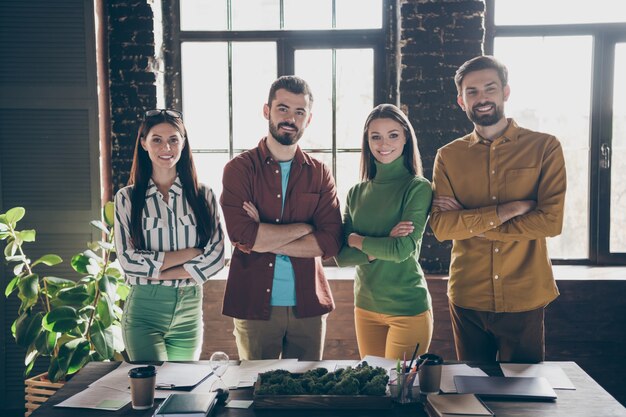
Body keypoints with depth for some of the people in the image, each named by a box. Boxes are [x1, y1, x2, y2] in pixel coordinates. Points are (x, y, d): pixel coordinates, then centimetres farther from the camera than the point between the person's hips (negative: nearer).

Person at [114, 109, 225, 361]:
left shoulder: (203, 196, 3)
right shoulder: (128, 198, 1)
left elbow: (216, 257, -4)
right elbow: (128, 261, -7)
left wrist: (159, 272, -10)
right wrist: (189, 253, -10)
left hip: (190, 311, 2)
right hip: (144, 311, -2)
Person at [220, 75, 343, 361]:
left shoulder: (320, 174, 5)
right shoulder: (240, 169, -2)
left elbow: (330, 242, -7)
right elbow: (242, 235, -17)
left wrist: (265, 240, -13)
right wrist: (304, 227, -10)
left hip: (308, 307, 2)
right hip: (254, 305, -2)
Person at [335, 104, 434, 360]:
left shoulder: (418, 188, -8)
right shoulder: (356, 193, 4)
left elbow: (403, 249, -18)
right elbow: (341, 256, -2)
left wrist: (356, 240, -6)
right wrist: (381, 247, -17)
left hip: (408, 309, -4)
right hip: (365, 306, 5)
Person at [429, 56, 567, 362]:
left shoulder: (544, 147, -2)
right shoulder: (448, 156, 3)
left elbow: (551, 221, -13)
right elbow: (440, 226, -9)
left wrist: (469, 224, -12)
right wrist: (507, 210, -18)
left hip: (525, 299, -1)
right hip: (467, 299, 2)